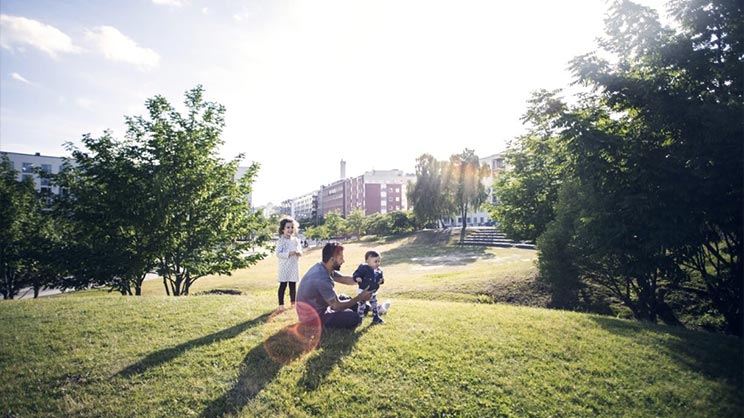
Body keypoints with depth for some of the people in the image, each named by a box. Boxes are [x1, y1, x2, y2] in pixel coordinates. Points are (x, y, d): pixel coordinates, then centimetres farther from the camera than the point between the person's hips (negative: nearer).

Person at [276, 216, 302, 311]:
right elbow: (278, 254, -15)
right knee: (283, 285, 0)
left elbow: (300, 251, 12)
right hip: (284, 267, -4)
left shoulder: (296, 240, 7)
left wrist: (299, 253, -12)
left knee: (293, 285, 12)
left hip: (294, 267, 5)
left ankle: (293, 302, 23)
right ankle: (281, 304, 8)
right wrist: (289, 253, -25)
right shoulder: (281, 241, -8)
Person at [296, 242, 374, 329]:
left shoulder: (321, 268, -3)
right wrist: (359, 298, -19)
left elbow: (345, 279, 7)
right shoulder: (322, 279, -33)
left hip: (318, 309, 9)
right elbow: (337, 306, -26)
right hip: (313, 318, -9)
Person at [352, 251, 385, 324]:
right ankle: (359, 319, 14)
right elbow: (356, 274, -22)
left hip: (373, 292, 6)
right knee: (361, 306, -3)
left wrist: (381, 280, -11)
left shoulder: (379, 271, 0)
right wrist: (357, 278, -43)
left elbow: (381, 278, 11)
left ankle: (376, 318, 34)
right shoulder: (363, 268, -21)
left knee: (374, 305, 18)